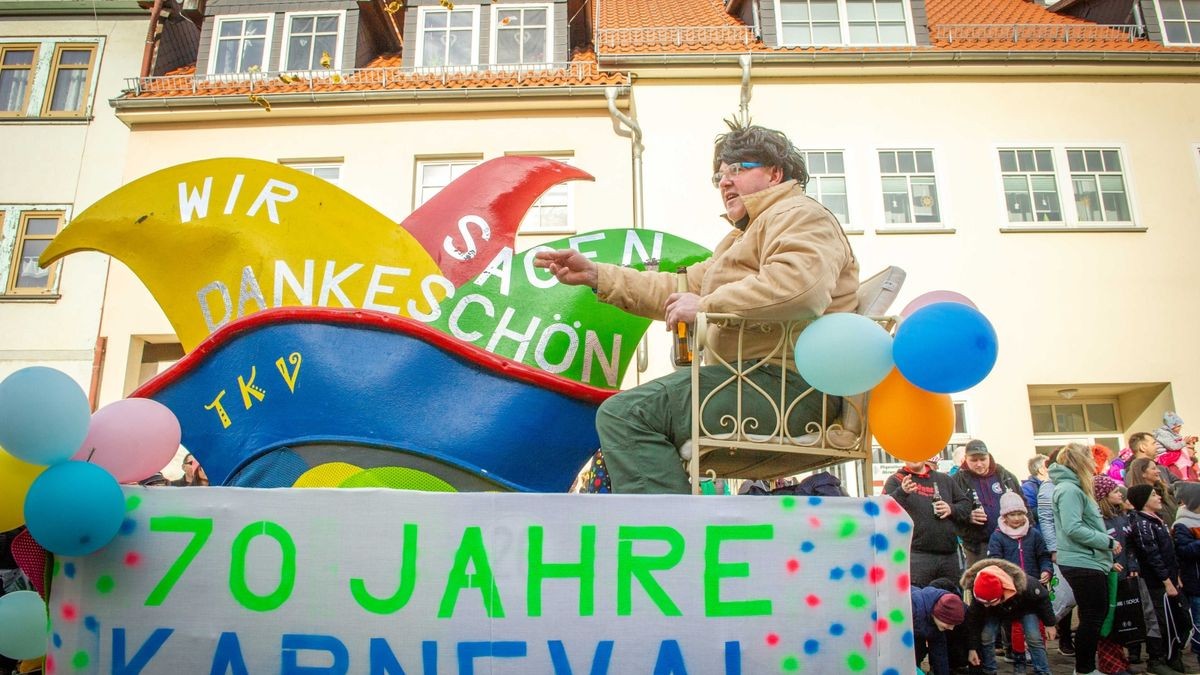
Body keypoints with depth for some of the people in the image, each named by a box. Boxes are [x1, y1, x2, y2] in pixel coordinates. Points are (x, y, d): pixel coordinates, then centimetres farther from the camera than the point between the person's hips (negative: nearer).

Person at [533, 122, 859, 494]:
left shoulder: (797, 213, -2)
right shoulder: (744, 236, 31)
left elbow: (800, 285, -25)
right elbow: (683, 288, 23)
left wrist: (705, 306, -17)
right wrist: (596, 275, 13)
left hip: (790, 382, -11)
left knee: (624, 413, -21)